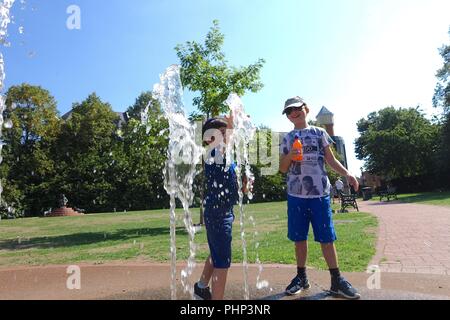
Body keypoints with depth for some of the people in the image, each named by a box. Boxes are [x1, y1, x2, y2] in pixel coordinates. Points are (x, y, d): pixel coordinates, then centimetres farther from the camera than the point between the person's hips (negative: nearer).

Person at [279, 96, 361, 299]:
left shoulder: (319, 133, 7)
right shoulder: (287, 139, 9)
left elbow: (330, 159, 7)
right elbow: (283, 169, 9)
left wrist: (347, 174, -7)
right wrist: (290, 156, -11)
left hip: (320, 192, -1)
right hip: (296, 194, 1)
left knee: (326, 237, 1)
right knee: (299, 237, 7)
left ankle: (337, 281, 12)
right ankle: (301, 277, 22)